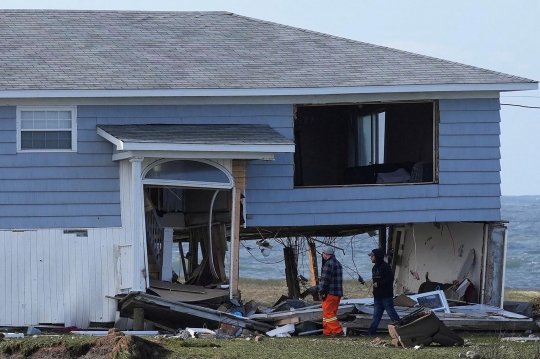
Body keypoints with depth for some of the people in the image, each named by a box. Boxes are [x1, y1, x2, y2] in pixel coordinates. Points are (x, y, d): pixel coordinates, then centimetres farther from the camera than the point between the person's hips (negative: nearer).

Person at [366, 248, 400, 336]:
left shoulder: (385, 267, -14)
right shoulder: (375, 267, 15)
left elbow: (390, 279, -21)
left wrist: (378, 284, -19)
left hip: (386, 295, -9)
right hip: (377, 295, 9)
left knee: (391, 312, -5)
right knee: (376, 314, 8)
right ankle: (371, 331, 8)